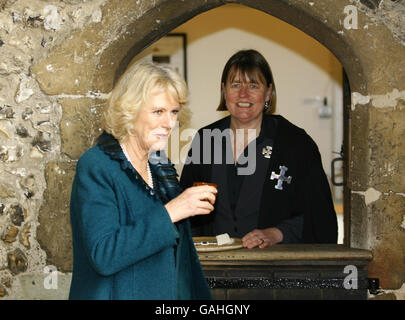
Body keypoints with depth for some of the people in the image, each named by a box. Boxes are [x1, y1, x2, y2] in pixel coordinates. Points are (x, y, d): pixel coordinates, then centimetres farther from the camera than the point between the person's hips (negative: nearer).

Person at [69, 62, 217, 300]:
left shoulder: (161, 168, 7)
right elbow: (103, 255, -26)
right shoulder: (95, 167, -15)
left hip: (172, 295, 7)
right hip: (119, 293, -7)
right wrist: (169, 213, -26)